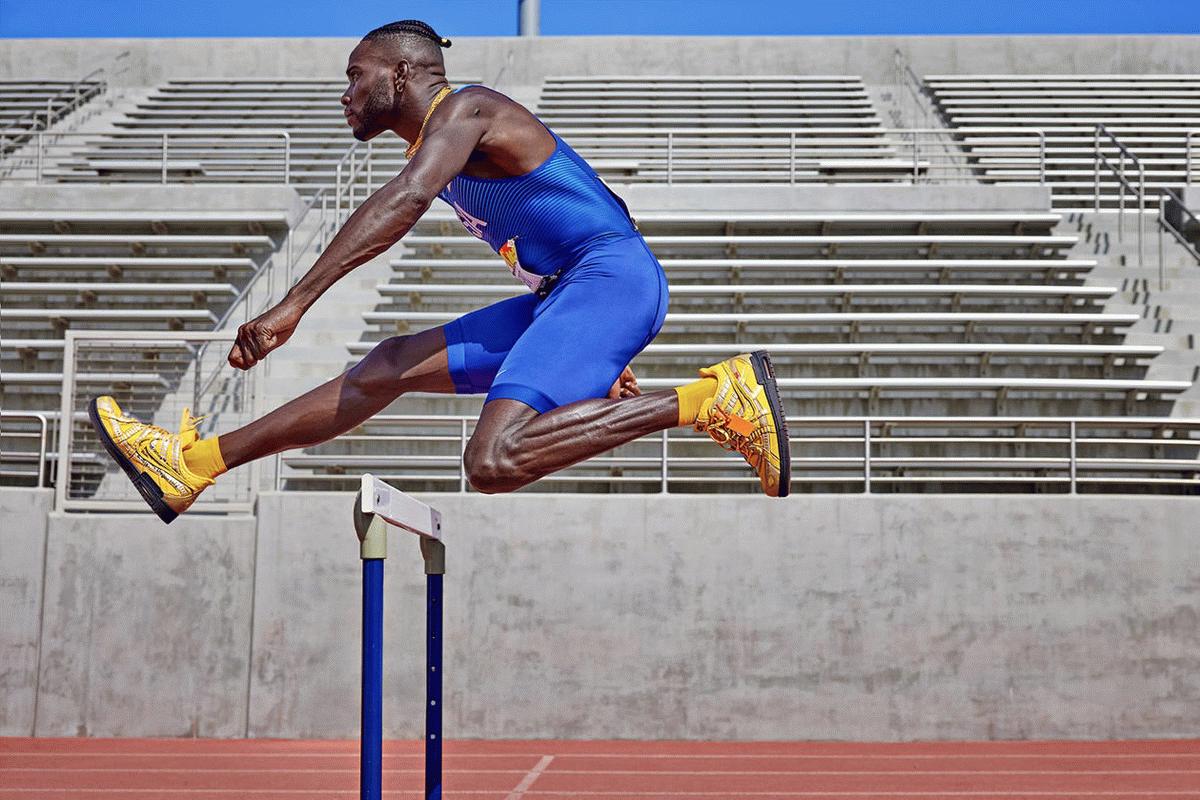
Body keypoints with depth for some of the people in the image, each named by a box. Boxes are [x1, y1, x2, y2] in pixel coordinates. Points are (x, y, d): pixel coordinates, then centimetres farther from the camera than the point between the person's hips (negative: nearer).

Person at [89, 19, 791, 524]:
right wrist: (605, 357, 35)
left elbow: (407, 199, -27)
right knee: (391, 366, 9)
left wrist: (294, 304, -33)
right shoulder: (450, 147, 24)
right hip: (563, 298, 10)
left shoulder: (461, 107, -7)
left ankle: (716, 397, -22)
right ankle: (195, 464, 16)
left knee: (494, 462, -28)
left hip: (613, 276, -10)